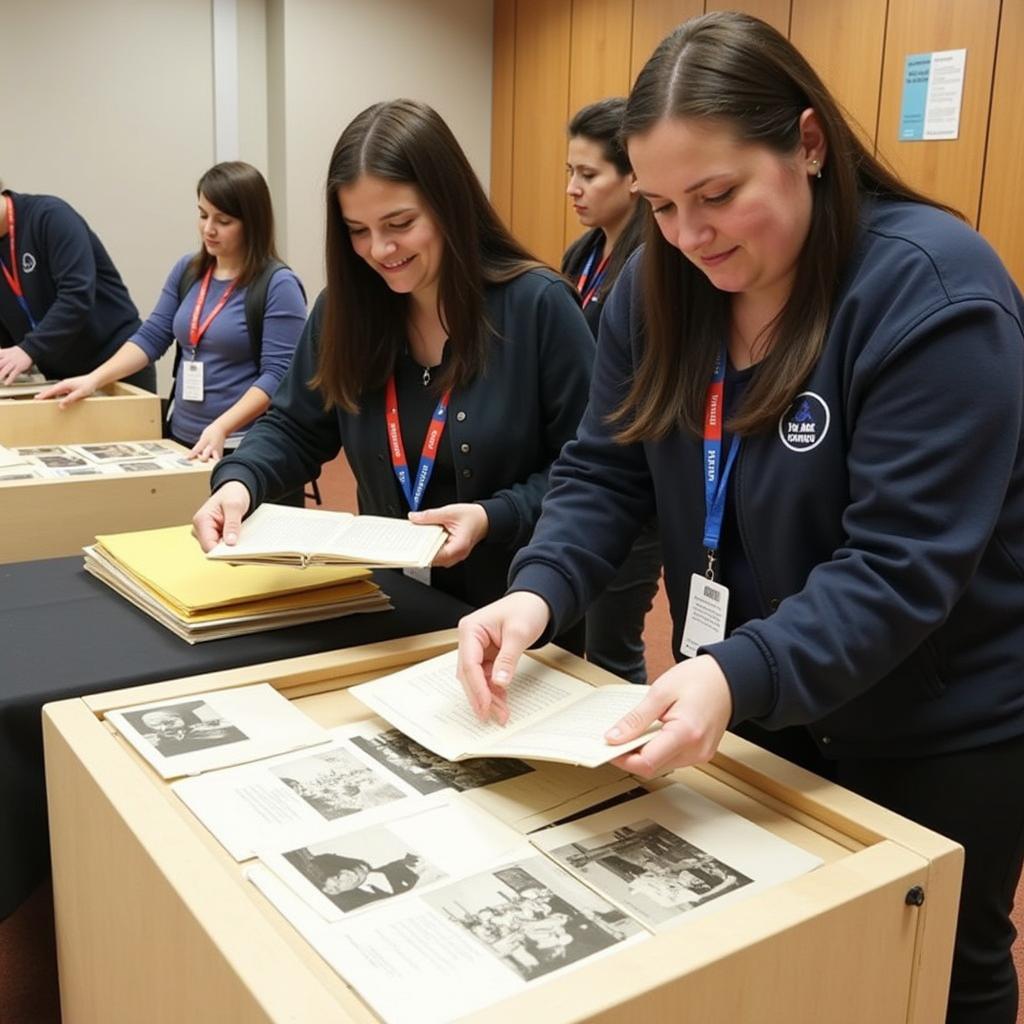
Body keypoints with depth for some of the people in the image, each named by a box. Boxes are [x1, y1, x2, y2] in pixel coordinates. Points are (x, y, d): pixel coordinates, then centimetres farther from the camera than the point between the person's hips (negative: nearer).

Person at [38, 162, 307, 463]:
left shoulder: (278, 285, -11)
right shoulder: (187, 270, 8)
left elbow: (277, 374, -17)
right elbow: (150, 337, 10)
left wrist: (221, 428, -27)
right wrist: (93, 379, -3)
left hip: (245, 448, -6)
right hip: (182, 440, 6)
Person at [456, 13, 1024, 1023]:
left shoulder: (933, 290, -25)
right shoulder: (658, 285, -6)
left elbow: (902, 565, -29)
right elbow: (603, 472, -6)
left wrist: (739, 675, -42)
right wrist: (536, 594, -25)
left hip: (941, 732, -5)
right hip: (753, 710, 5)